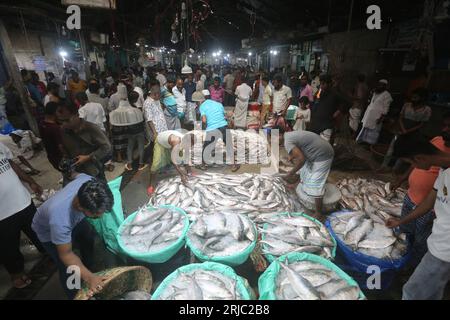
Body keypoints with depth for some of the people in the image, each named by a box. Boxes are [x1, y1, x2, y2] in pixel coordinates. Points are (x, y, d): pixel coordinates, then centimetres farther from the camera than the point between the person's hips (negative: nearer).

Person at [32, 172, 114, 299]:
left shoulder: (88, 181, -38)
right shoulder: (59, 219, -48)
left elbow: (75, 174, -10)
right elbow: (66, 254, -31)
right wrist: (89, 277, -41)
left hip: (75, 219, 5)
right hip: (49, 231, -5)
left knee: (88, 241, 22)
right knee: (67, 269, -2)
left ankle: (89, 269, 51)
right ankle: (74, 296, 27)